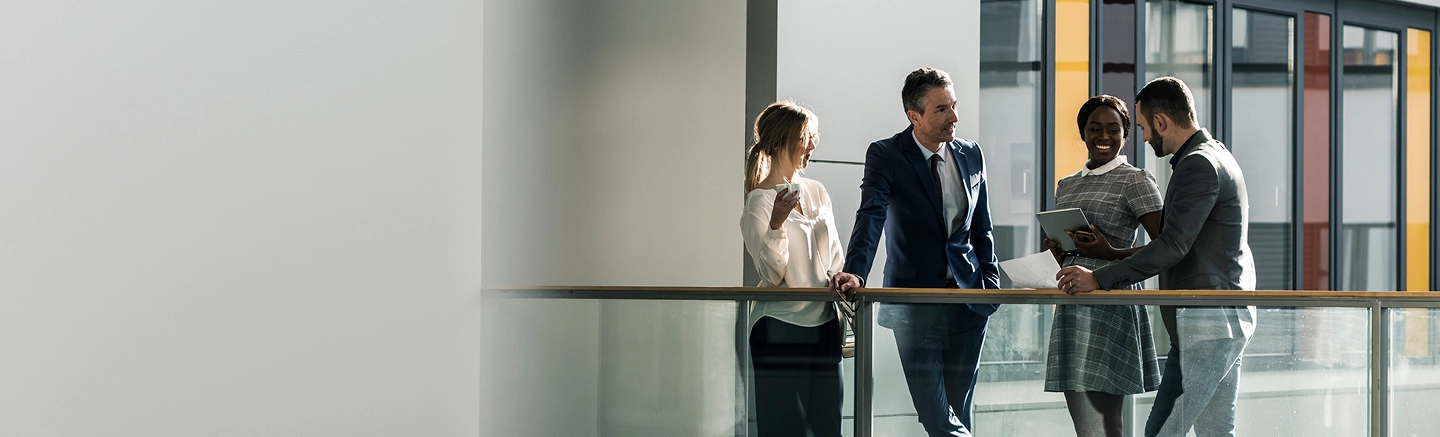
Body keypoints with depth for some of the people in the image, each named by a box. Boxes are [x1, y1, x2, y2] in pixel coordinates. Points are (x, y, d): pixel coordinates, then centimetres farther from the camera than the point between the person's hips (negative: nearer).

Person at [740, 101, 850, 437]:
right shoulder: (759, 202, -7)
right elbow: (771, 275, -11)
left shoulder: (816, 192, 12)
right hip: (781, 329, -6)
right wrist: (777, 224, -25)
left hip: (824, 324, 6)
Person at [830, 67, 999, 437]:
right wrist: (855, 273, -31)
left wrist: (992, 281, 2)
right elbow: (871, 217, -16)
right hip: (915, 303, -3)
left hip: (968, 298, 3)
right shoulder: (886, 155, -5)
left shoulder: (971, 155, 8)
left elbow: (981, 228, 15)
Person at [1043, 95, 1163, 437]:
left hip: (1110, 306, -7)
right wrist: (1056, 250, 4)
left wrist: (1110, 252, -19)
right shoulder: (1067, 186, 19)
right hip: (1071, 305, 7)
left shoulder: (1136, 181, -2)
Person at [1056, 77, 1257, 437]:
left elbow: (1173, 246, -22)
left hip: (1204, 324, -11)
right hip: (1231, 318, 11)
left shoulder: (1198, 165, -14)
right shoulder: (1215, 157, 19)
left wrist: (1100, 279, -21)